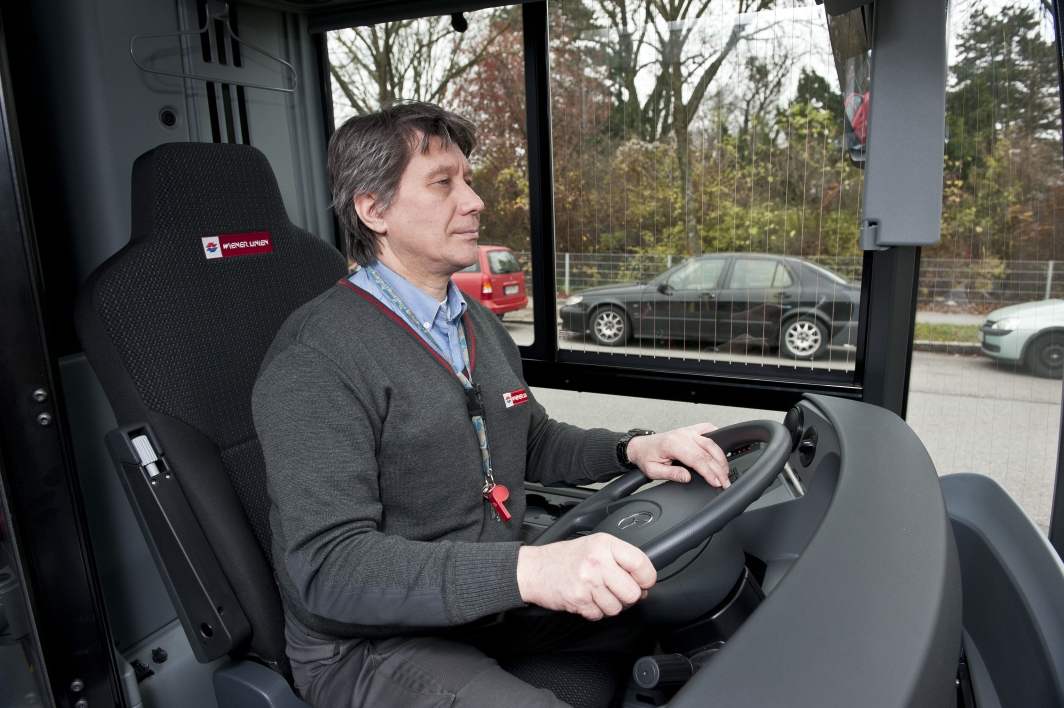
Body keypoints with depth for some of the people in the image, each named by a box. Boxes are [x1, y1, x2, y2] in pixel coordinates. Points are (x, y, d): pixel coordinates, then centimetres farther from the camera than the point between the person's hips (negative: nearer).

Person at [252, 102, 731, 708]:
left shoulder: (480, 323, 9)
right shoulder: (315, 360, -19)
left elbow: (536, 443, 19)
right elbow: (330, 568, -26)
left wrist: (631, 448, 0)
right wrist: (523, 570, -38)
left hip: (493, 604, 7)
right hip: (371, 642, -7)